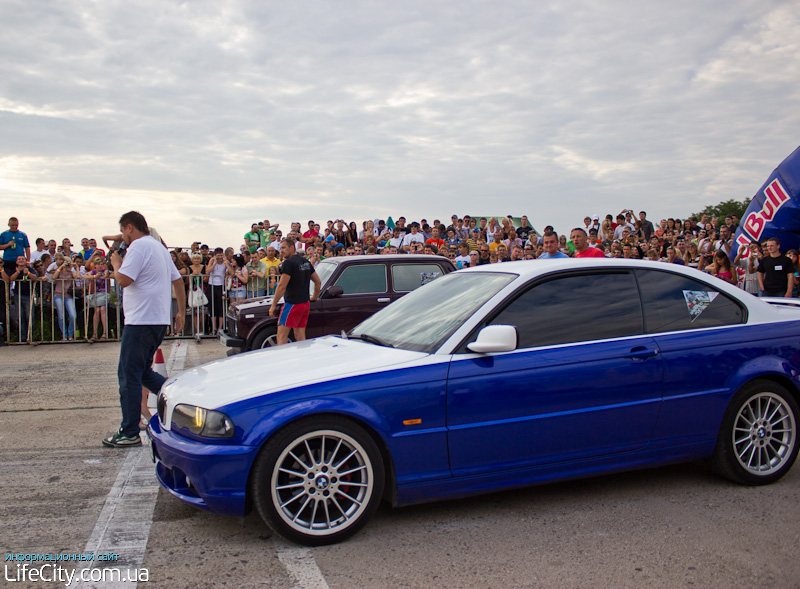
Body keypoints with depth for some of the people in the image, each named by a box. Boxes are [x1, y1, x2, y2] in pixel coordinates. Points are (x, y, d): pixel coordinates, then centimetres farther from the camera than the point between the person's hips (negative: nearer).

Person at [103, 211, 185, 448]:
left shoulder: (139, 246, -10)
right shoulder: (159, 247, 20)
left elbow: (123, 280, -21)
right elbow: (178, 281, 23)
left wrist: (116, 264, 0)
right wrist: (181, 313, 26)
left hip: (141, 320, -10)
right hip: (160, 320, 10)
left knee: (129, 375, -4)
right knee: (143, 372, 18)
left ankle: (129, 433, 0)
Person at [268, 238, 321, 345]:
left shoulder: (288, 263, -12)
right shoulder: (306, 262, 14)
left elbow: (282, 286, -16)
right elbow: (318, 282, 20)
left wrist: (273, 305, -11)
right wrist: (314, 297, 31)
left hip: (292, 304, -8)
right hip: (305, 303, 8)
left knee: (281, 336, -6)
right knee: (300, 337, 9)